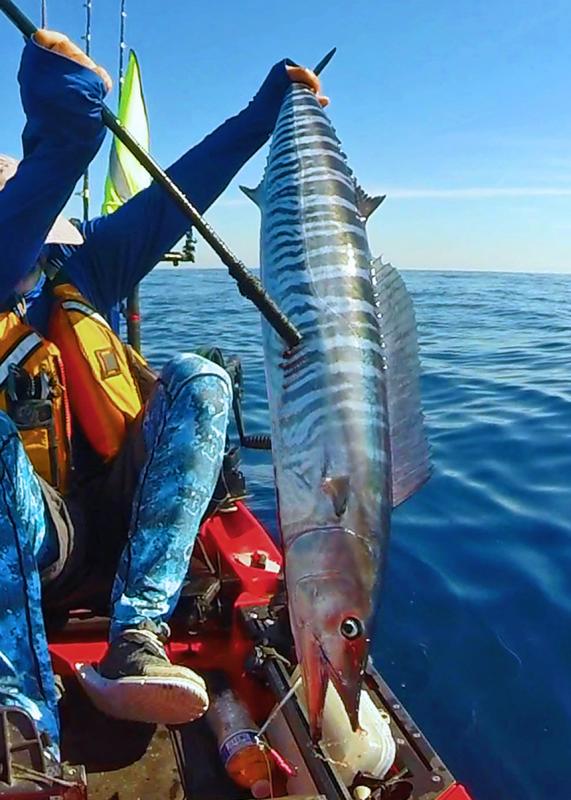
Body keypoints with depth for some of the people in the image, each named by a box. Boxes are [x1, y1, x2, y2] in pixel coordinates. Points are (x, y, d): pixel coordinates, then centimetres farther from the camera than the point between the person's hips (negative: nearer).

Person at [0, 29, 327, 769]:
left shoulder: (74, 263, 9)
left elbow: (174, 195, 7)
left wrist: (266, 109, 9)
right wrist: (64, 130, -39)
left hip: (117, 513, 5)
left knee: (196, 378, -17)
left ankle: (136, 637, -27)